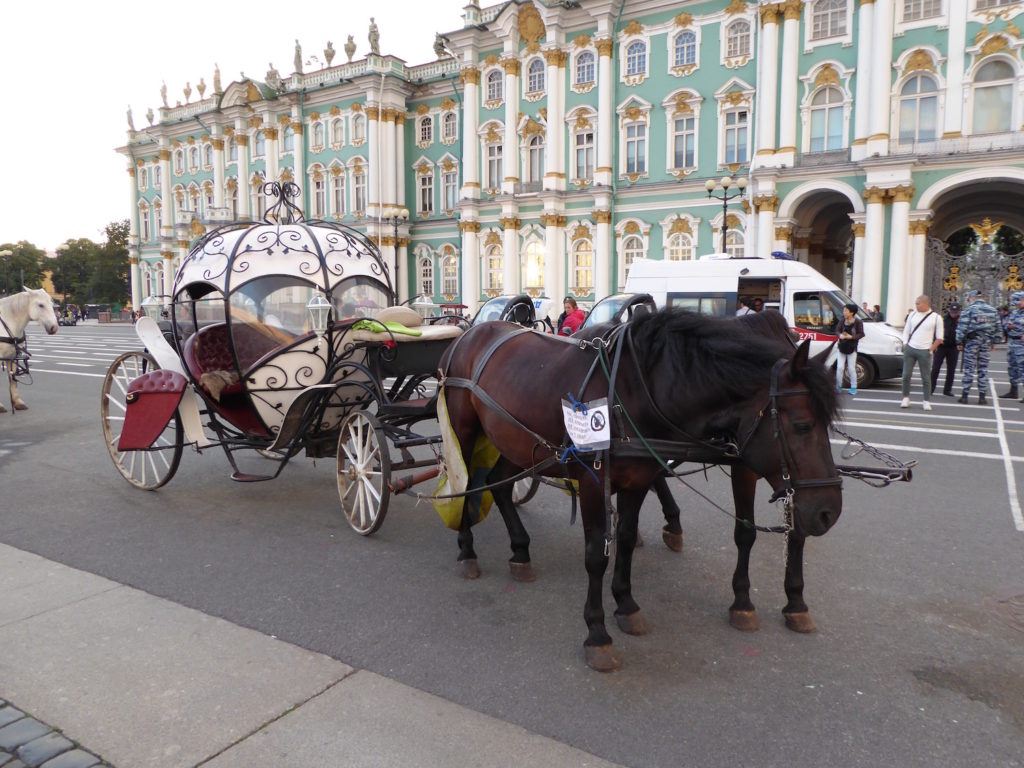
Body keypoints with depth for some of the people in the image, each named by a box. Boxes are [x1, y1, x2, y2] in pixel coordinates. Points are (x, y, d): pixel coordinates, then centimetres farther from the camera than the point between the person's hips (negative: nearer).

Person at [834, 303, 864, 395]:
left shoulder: (858, 322, -9)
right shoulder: (842, 320, 0)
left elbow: (861, 334, -8)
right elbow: (837, 330, 7)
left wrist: (851, 337, -22)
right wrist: (840, 335, -15)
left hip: (851, 349, -3)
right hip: (841, 347, 3)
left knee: (851, 369, 3)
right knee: (840, 367, 0)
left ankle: (853, 387, 15)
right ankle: (838, 386, 12)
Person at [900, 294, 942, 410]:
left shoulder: (936, 318, -1)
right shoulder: (912, 315, 8)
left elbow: (939, 338, 2)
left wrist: (931, 349, -5)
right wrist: (905, 344, 4)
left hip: (924, 351, -3)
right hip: (910, 349, 3)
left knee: (926, 377, 2)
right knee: (906, 375, 1)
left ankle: (927, 402, 9)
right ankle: (906, 398, 14)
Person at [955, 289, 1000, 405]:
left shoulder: (969, 309, -7)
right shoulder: (992, 309, 9)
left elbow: (962, 327, -11)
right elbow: (997, 328, 12)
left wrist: (959, 342, -3)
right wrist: (993, 342, 19)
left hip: (972, 341, -4)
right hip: (986, 343, 4)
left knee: (969, 368, 0)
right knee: (983, 369, 7)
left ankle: (965, 395, 3)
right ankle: (982, 397, 9)